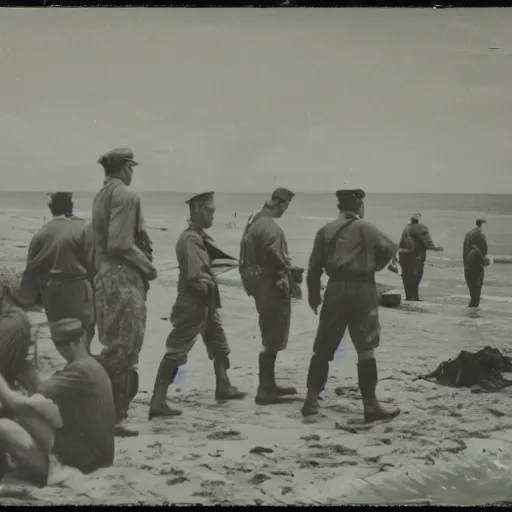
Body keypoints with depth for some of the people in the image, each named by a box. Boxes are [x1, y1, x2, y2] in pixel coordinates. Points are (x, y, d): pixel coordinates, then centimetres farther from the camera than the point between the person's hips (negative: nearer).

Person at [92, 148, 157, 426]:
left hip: (103, 276, 10)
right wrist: (148, 265, -9)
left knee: (113, 347, 17)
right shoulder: (126, 195, -13)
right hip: (124, 278, -9)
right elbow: (120, 244, -21)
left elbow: (102, 239, 14)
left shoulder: (101, 195, 15)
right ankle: (115, 414, -1)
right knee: (125, 348, -4)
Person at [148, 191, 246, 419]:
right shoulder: (190, 239, -20)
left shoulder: (200, 236, 10)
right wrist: (209, 288, -11)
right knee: (176, 351, -9)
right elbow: (195, 277, -26)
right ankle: (158, 402, -9)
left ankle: (223, 387, 38)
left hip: (205, 303, 10)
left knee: (219, 346, 22)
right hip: (193, 304, -10)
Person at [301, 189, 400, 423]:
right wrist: (375, 265, 11)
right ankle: (370, 405, -1)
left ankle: (312, 399, 14)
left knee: (323, 347, 12)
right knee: (366, 348, 0)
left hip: (335, 289, 4)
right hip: (362, 289, -4)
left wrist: (313, 294, 14)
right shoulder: (365, 228, -3)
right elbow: (390, 248, -6)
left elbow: (314, 266, 6)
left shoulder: (325, 230, 7)